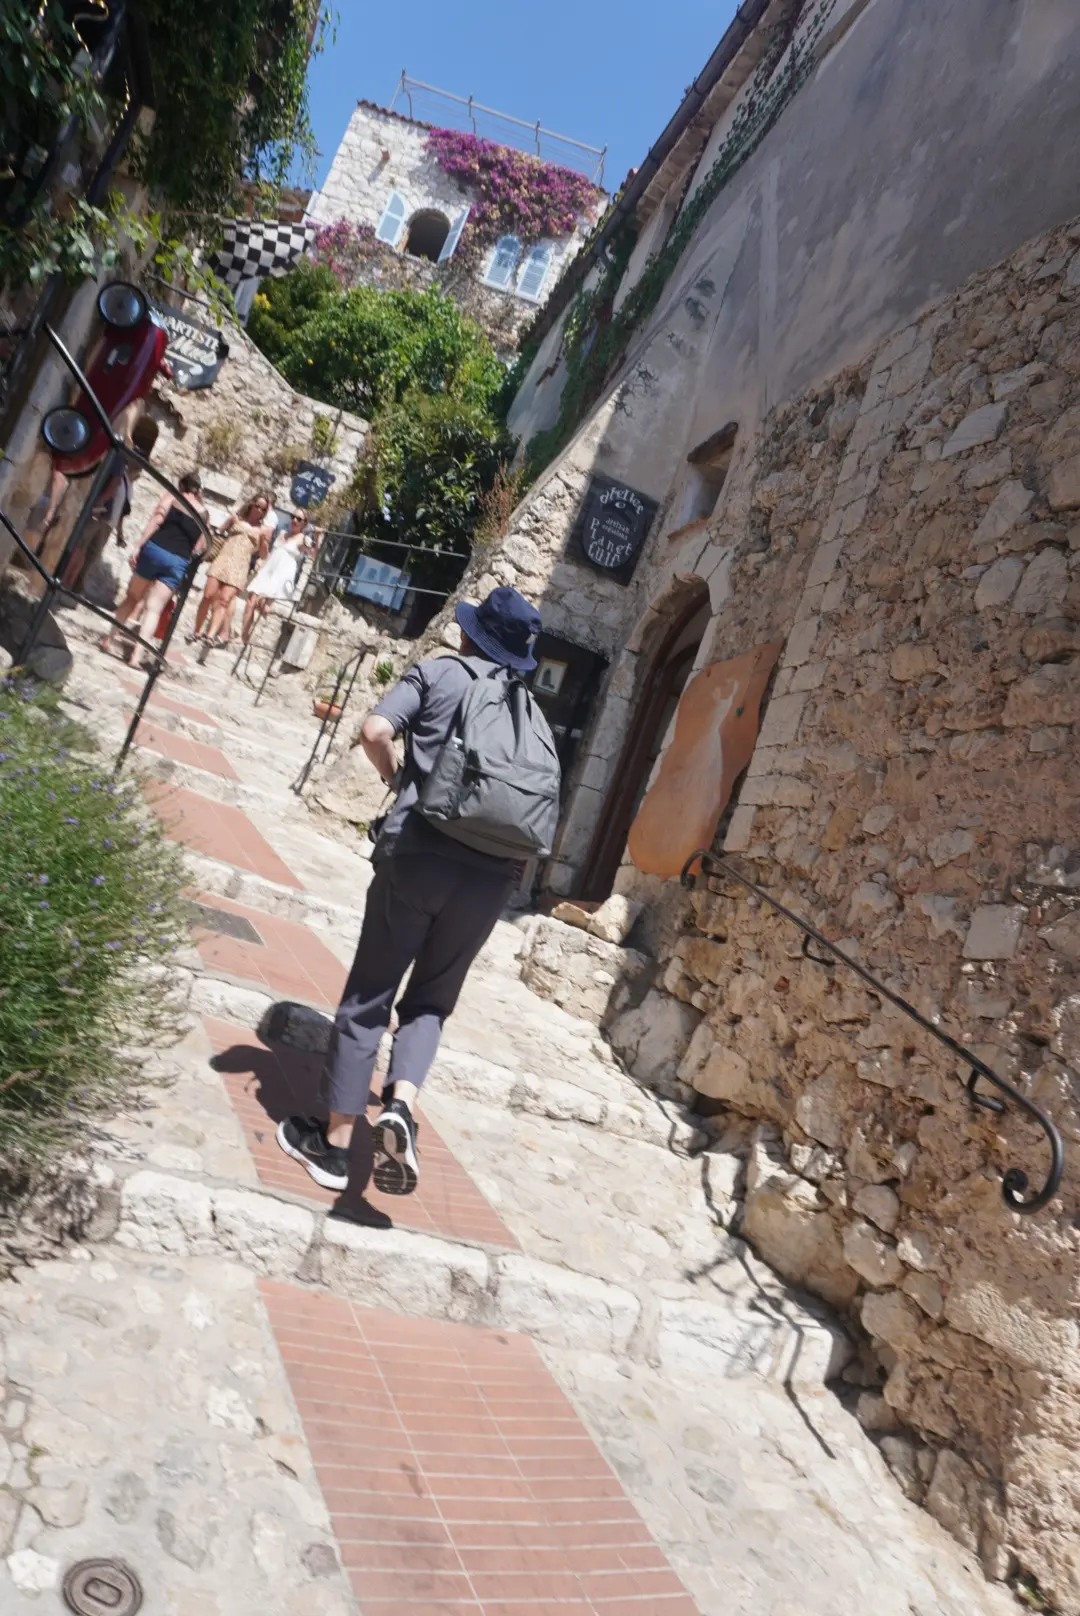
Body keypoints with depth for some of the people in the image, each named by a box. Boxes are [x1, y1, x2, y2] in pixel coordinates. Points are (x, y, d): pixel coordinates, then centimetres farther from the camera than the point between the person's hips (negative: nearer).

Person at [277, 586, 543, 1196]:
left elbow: (375, 731, -7)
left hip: (418, 854, -3)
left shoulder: (439, 672, 5)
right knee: (431, 999, 20)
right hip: (493, 875, 3)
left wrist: (399, 779, 10)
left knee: (369, 996, 10)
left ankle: (334, 1143, 18)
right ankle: (401, 1106, -3)